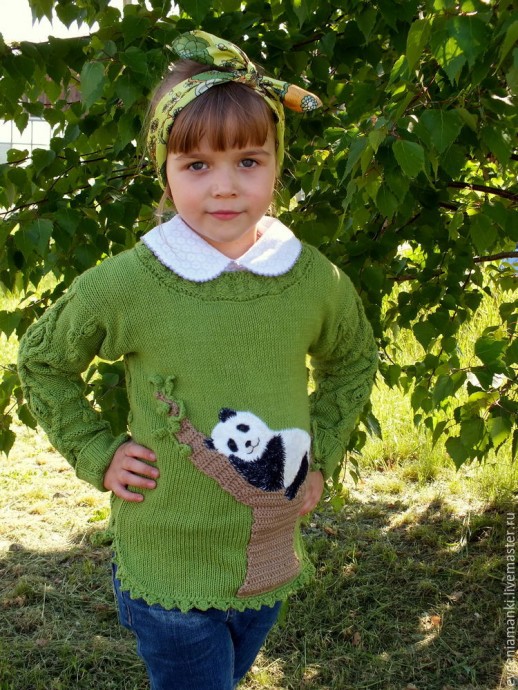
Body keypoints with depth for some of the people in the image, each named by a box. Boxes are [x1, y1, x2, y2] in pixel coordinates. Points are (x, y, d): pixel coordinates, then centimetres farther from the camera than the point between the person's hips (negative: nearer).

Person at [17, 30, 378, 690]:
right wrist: (97, 455, -5)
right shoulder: (123, 286, -17)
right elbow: (42, 360, 1)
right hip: (169, 577, -3)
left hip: (271, 565, 4)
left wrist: (321, 454, 4)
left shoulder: (315, 279, -9)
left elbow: (352, 360, 12)